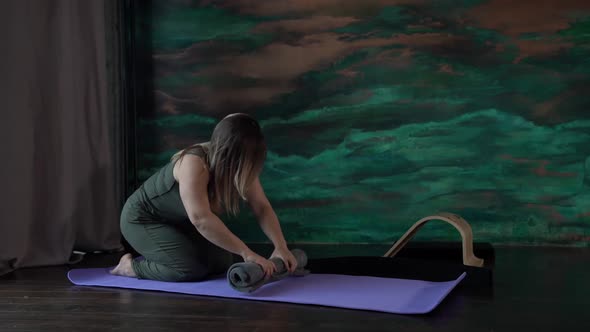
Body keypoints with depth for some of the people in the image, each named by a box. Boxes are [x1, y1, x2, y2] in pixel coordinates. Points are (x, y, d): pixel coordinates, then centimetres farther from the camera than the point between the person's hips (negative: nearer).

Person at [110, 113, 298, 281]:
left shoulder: (241, 167, -14)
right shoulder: (194, 164, -37)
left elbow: (262, 207, -12)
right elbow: (200, 218, -45)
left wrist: (281, 246, -27)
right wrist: (246, 253, -45)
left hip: (179, 222, 8)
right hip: (143, 219, -8)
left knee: (223, 262, 0)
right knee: (193, 268, -23)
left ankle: (154, 257, 18)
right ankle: (131, 266, 0)